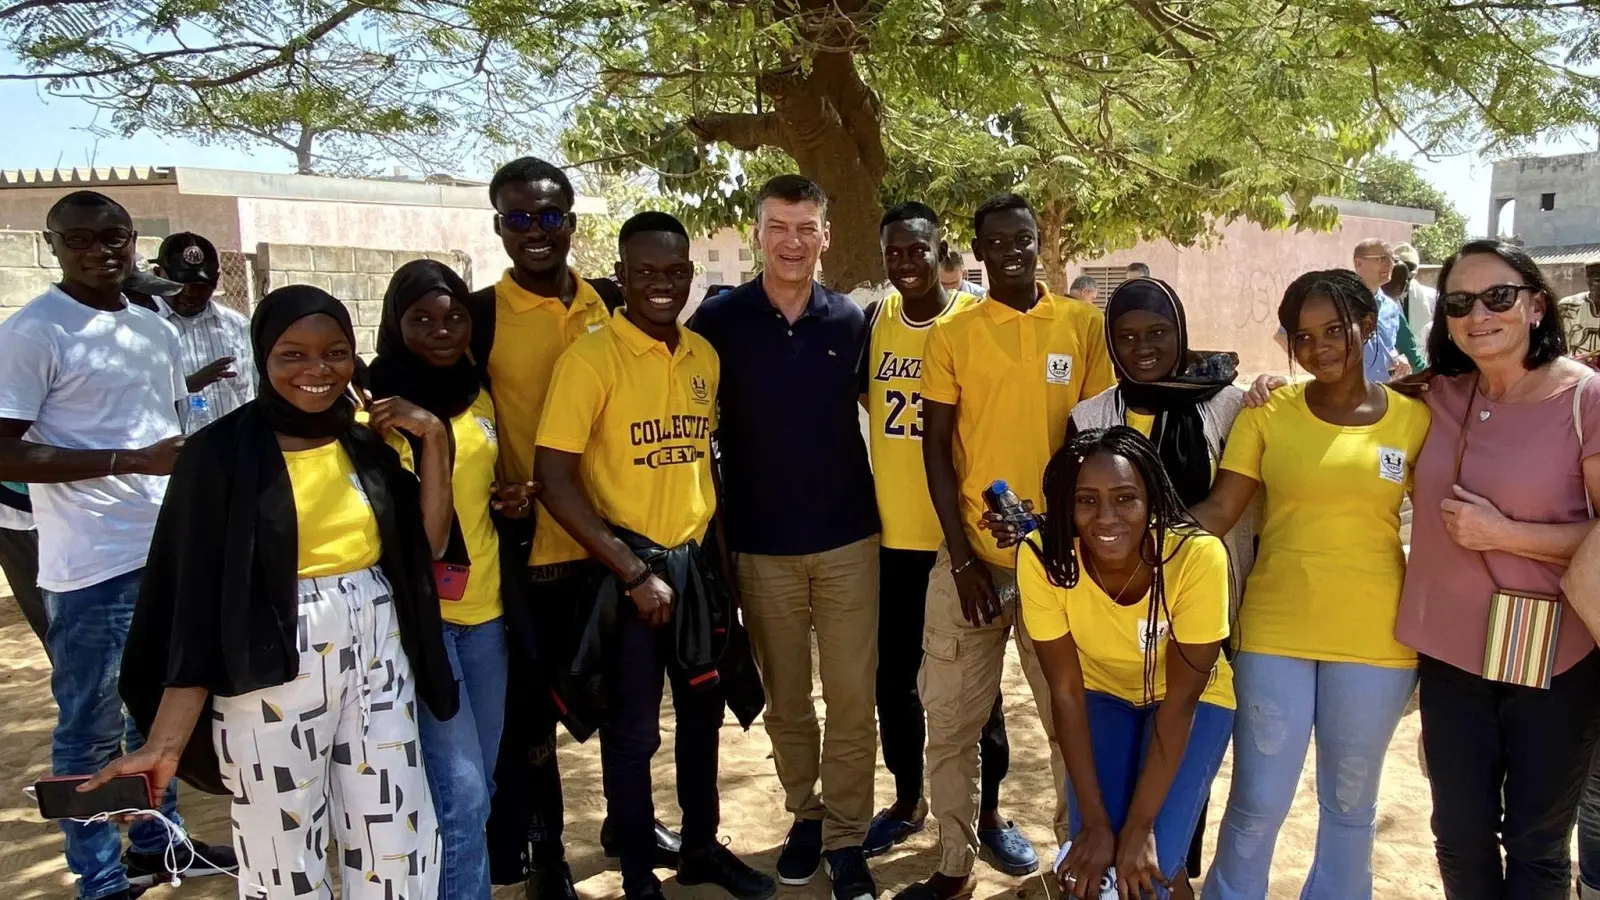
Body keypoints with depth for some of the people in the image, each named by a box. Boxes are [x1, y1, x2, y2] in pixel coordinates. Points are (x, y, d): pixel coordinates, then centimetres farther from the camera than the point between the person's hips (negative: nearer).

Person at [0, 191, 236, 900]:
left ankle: (157, 841, 34)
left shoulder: (156, 330, 12)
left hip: (169, 550, 7)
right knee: (91, 726, 5)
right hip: (93, 566, -7)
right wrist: (132, 461, -21)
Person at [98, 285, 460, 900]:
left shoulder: (367, 444, 4)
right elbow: (196, 605, -10)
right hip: (272, 679, -4)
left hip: (378, 662, 4)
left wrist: (433, 440, -6)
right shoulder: (221, 454, -9)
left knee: (398, 845, 12)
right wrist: (165, 742, -15)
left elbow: (426, 544, 0)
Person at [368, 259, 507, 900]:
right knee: (460, 792, -7)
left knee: (478, 783, 15)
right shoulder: (373, 400, -9)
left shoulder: (478, 395, 9)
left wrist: (514, 498, 3)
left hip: (482, 604, 7)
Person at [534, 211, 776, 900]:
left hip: (697, 560, 6)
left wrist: (716, 547, 7)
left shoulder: (704, 355, 5)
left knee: (703, 712, 18)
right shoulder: (591, 357, -14)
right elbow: (554, 479, -17)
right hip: (629, 566, -5)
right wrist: (634, 572, -17)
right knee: (633, 730, 7)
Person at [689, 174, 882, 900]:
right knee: (785, 698, 12)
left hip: (848, 537, 1)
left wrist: (865, 496, 5)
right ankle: (804, 814, 31)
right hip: (759, 545, -1)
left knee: (852, 698, 4)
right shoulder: (719, 319, -4)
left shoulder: (850, 321, 1)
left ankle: (846, 836, 18)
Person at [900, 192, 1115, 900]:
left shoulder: (1083, 325, 3)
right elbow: (936, 448, -1)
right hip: (971, 554, 1)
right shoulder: (951, 335, 2)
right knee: (950, 720, 7)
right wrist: (962, 554, -7)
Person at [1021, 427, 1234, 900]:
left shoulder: (1197, 556, -34)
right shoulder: (1043, 558, -29)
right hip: (1103, 694, 2)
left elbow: (1179, 700, -24)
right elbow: (1066, 692, -19)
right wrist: (1095, 821, -19)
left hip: (1192, 700, -1)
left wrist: (1141, 824, -22)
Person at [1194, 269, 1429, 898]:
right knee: (1257, 804, 7)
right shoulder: (1267, 414, -2)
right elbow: (1218, 511, -7)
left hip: (1374, 639, 1)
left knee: (1349, 804, 16)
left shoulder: (1415, 418, -1)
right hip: (1273, 632, 0)